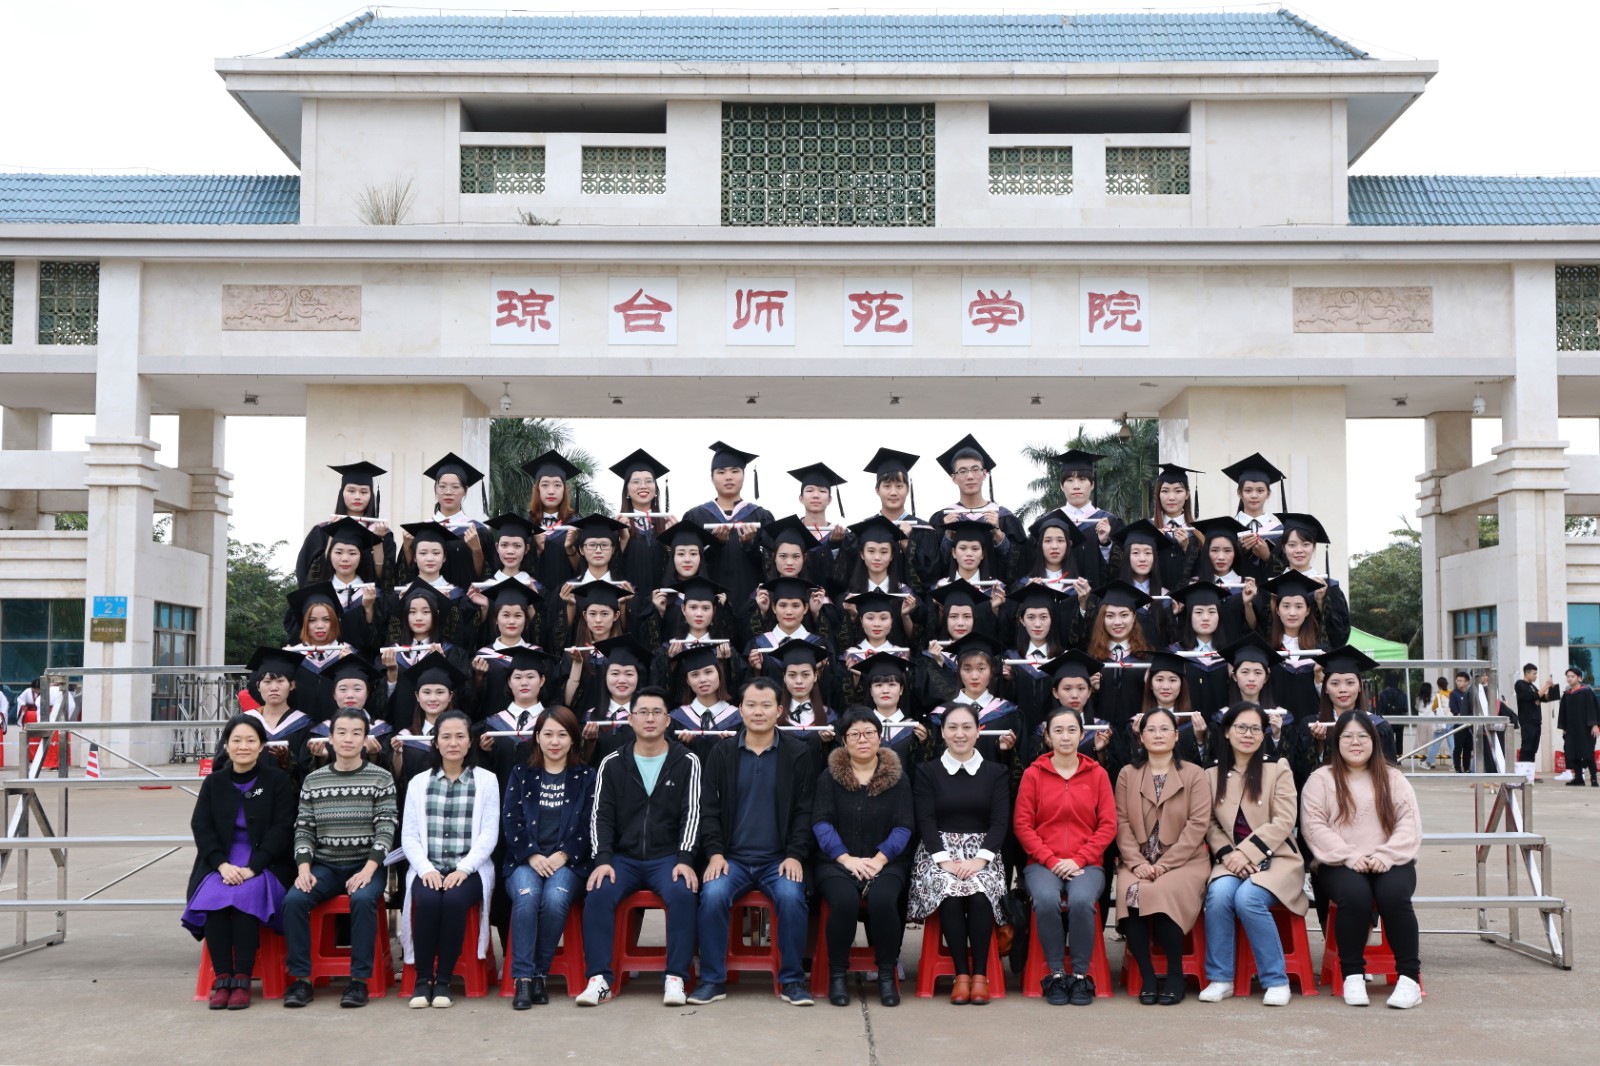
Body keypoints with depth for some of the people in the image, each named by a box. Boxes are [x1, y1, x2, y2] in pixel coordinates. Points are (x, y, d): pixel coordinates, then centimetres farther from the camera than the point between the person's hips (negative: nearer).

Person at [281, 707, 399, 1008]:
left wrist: (368, 870, -18)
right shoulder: (313, 780, 9)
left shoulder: (381, 778, 1)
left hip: (365, 866, -3)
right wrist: (304, 868, -9)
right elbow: (303, 829, 8)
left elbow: (386, 829, -5)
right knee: (293, 900, -25)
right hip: (324, 865, 3)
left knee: (363, 899, -34)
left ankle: (359, 980, -22)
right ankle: (300, 978, -13)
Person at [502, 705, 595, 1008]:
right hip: (525, 860, 1)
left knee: (555, 899, -33)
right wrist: (531, 856, -9)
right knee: (527, 896, -33)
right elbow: (510, 820, 6)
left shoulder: (586, 776, 13)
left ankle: (540, 973, -18)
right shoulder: (521, 773, 16)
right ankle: (523, 978, -30)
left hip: (567, 861, -1)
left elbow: (587, 825, 4)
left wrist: (563, 855, -10)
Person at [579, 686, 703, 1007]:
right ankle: (599, 979, -21)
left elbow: (692, 814, -3)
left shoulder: (687, 762, 4)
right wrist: (603, 860, -11)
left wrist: (684, 860, -16)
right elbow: (600, 815, 4)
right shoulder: (612, 764, 9)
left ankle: (676, 978, -25)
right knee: (598, 894, -27)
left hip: (668, 857, -1)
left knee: (682, 893, -32)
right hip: (622, 857, 2)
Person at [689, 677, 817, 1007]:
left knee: (791, 896, -30)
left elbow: (804, 811, 3)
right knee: (713, 894, -27)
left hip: (779, 859, -1)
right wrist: (715, 853, -7)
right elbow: (708, 809, 6)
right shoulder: (722, 753, 7)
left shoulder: (798, 753, 4)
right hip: (732, 857, 1)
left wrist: (795, 855, -9)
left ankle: (792, 980, -12)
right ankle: (712, 980, -12)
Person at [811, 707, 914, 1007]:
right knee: (845, 900, -33)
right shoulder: (829, 776, 10)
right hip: (835, 861, 0)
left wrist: (879, 859, -13)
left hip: (885, 862, 0)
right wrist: (847, 859, -14)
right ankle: (837, 974, -13)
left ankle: (887, 974, -13)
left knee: (883, 899, -32)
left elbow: (903, 826, 2)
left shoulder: (897, 777, 10)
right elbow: (821, 823, 0)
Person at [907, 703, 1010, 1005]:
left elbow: (1000, 821, 1)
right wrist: (945, 860, -16)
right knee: (950, 893, -32)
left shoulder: (996, 773, 11)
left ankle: (980, 974, -20)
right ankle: (961, 974, -22)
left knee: (980, 893, -31)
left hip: (982, 852, 0)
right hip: (939, 851, 0)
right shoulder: (927, 772, 9)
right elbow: (925, 821, -1)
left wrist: (980, 859, -15)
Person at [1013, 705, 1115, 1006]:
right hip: (1043, 863, 0)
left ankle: (1081, 975, -14)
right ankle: (1056, 974, -15)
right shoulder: (1033, 774, 5)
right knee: (1046, 900, -33)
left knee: (1082, 900, -32)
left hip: (1086, 864, 0)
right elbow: (1023, 824, 2)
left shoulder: (1097, 774, 8)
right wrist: (1051, 860, -9)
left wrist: (1078, 860, -8)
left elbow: (1108, 825, 4)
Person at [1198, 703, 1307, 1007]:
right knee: (1219, 894, -30)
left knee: (1248, 898, -32)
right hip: (1231, 861, 2)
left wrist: (1246, 852, -15)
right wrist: (1227, 854, -12)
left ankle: (1275, 980, -16)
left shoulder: (1279, 771, 3)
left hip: (1275, 859, -2)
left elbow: (1284, 822, -7)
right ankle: (1220, 979, -16)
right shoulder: (1212, 776, 12)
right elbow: (1211, 825, 7)